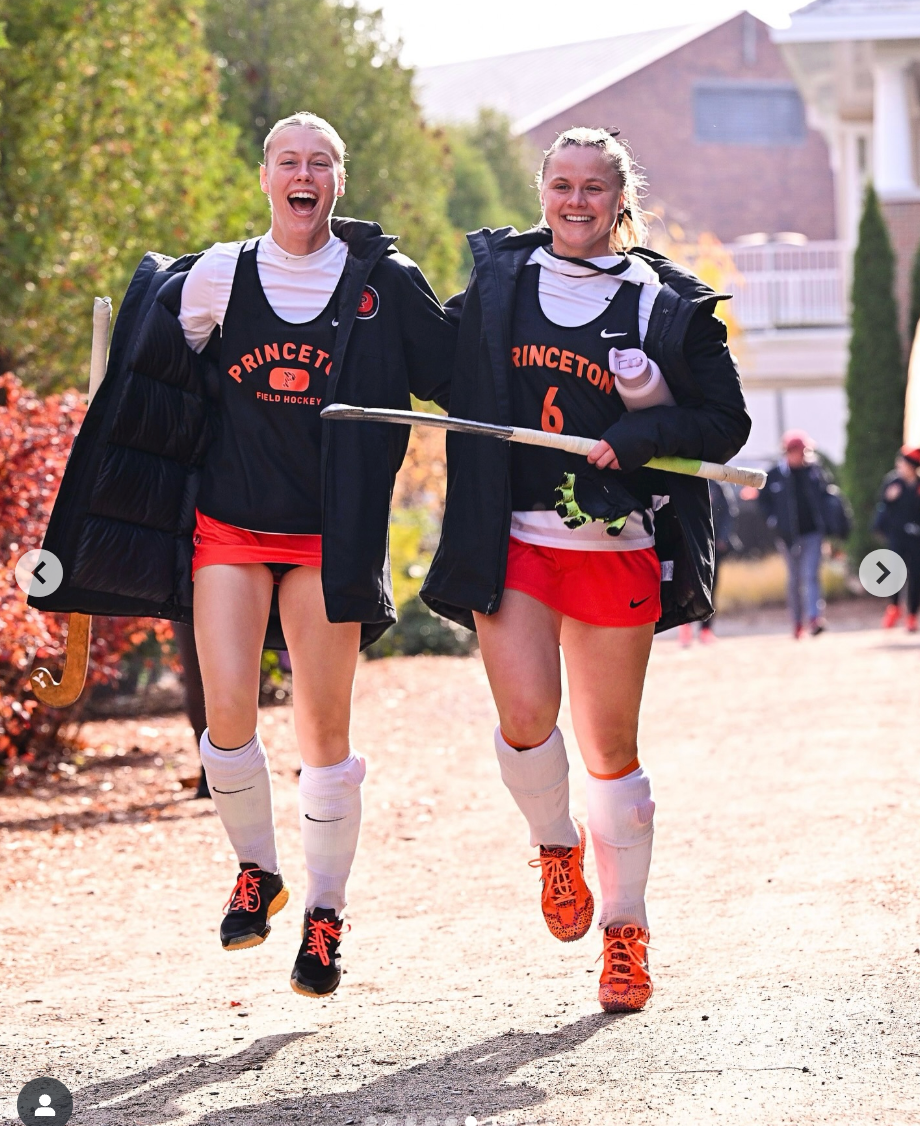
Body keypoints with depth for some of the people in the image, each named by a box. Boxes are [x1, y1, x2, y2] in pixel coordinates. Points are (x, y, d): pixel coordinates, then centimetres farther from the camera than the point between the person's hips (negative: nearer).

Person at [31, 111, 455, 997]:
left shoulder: (384, 285, 0)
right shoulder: (218, 279, 3)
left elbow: (455, 377, 9)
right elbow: (154, 379, 13)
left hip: (328, 538, -1)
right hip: (227, 525, 1)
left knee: (324, 731, 1)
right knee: (228, 717, -10)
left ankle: (325, 914, 15)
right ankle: (256, 873, 15)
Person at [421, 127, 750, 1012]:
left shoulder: (665, 304, 1)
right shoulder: (497, 278, 8)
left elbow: (726, 423, 2)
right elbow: (441, 369, 23)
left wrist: (637, 436, -14)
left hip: (616, 545, -1)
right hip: (510, 540, 1)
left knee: (612, 747, 3)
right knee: (526, 716, -16)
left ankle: (625, 927, 18)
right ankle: (555, 843, 15)